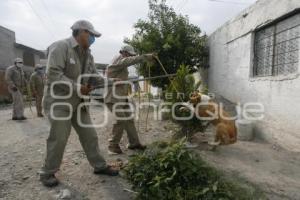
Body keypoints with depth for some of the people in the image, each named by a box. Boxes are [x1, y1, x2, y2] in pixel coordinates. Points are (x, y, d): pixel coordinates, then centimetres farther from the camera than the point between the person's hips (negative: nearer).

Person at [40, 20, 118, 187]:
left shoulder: (88, 54, 10)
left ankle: (100, 165, 21)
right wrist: (77, 87, -25)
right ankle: (48, 173, 20)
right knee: (59, 137, -3)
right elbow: (53, 74, -23)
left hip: (78, 101, 7)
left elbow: (94, 76, 12)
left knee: (90, 135, 8)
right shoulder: (61, 47, -14)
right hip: (59, 100, -7)